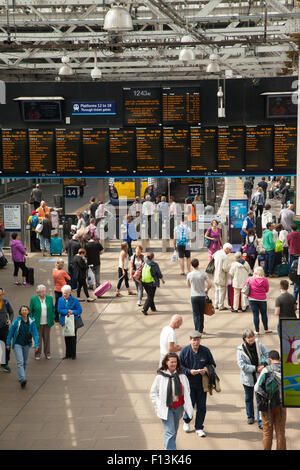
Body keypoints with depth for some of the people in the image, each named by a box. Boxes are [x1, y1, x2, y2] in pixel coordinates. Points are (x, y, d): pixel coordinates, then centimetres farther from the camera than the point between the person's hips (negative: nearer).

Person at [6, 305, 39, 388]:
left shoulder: (31, 322, -7)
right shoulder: (17, 321, -13)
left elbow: (35, 333, -5)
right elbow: (10, 332, -3)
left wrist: (36, 344, -13)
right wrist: (8, 344, 1)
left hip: (26, 344, 3)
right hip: (17, 344, -3)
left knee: (25, 362, 13)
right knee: (20, 362, -15)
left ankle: (21, 377, 31)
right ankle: (22, 379, -25)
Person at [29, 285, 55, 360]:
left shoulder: (50, 298, 2)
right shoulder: (33, 299, -5)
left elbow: (53, 309, 11)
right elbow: (30, 311, 2)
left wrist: (52, 319, 5)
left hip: (47, 323, 2)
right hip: (37, 323, -2)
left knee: (47, 338, 9)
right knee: (38, 339, 2)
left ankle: (47, 353, 21)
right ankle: (37, 354, 13)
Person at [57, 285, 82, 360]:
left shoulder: (74, 300, -6)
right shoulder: (60, 300, 2)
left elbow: (79, 310, -5)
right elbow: (59, 310, -5)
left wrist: (72, 312, -20)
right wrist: (67, 311, -17)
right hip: (64, 322, 3)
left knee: (73, 338, -1)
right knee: (66, 338, 9)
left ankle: (73, 354, 9)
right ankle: (68, 354, 18)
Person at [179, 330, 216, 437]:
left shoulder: (205, 351, 0)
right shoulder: (184, 351, -5)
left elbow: (212, 364, 9)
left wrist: (206, 370, -12)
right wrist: (189, 371, -17)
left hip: (202, 383, 2)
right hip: (189, 383, -2)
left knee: (201, 406, 4)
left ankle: (199, 428, 18)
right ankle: (186, 421, 27)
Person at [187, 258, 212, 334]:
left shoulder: (189, 275, -5)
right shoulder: (203, 274, -7)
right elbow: (210, 284, -9)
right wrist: (206, 290, 10)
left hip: (193, 296, 0)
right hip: (202, 296, 1)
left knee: (196, 314, 3)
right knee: (201, 314, 14)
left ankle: (197, 331, -5)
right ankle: (201, 330, 20)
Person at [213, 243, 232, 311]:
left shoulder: (217, 253, 6)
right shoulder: (225, 256, -19)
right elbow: (225, 268, -22)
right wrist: (231, 267, -5)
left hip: (215, 276, 8)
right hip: (221, 277, -8)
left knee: (217, 290, 17)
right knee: (222, 291, 2)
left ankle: (216, 305, 25)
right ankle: (221, 306, 6)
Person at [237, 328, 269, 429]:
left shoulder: (258, 344, -7)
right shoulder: (240, 349, -14)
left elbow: (267, 355, 4)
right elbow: (242, 365, -19)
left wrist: (264, 365, -14)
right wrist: (256, 368, -22)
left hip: (259, 376, 0)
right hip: (248, 377, 0)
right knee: (249, 398, 18)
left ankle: (260, 421, -2)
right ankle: (250, 417, 37)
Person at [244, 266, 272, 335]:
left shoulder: (250, 279, -7)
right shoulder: (265, 280, -6)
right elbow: (267, 290, 3)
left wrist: (247, 294, 16)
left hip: (252, 299, 0)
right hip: (262, 299, 0)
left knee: (255, 315, 4)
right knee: (264, 314, 15)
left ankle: (257, 331, 6)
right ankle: (266, 329, 24)